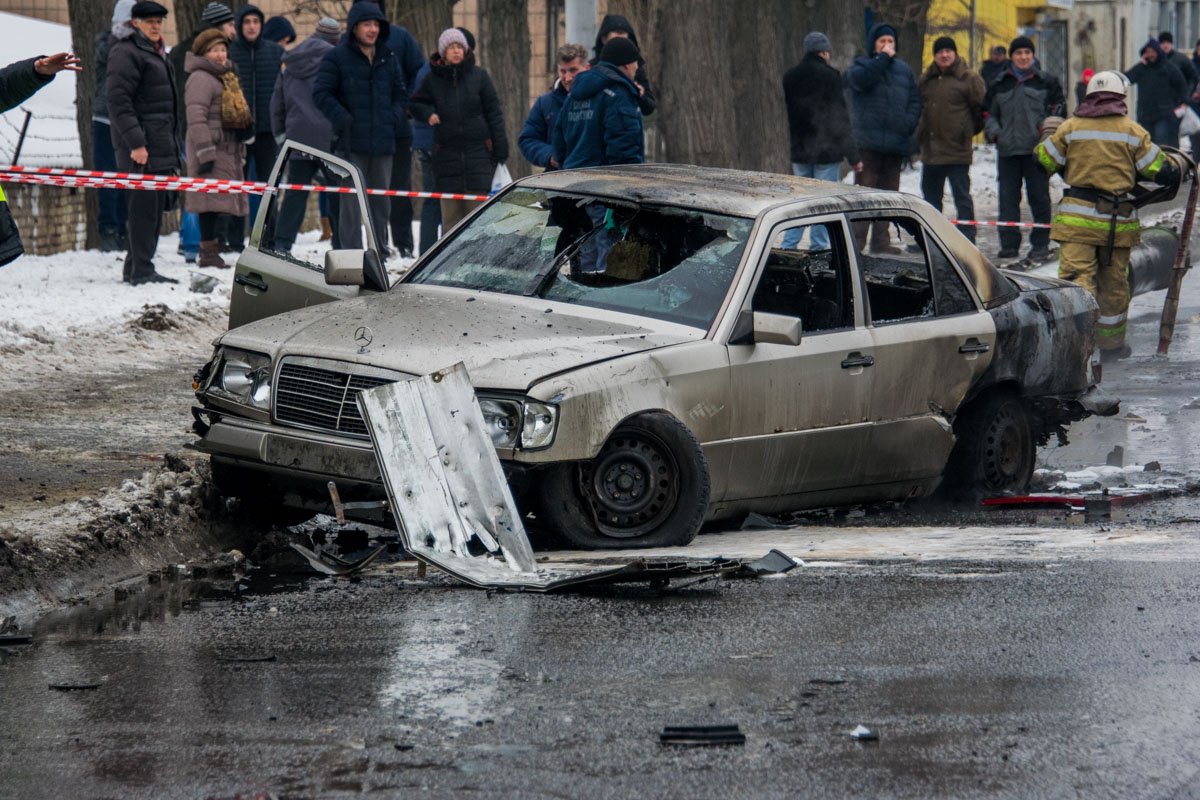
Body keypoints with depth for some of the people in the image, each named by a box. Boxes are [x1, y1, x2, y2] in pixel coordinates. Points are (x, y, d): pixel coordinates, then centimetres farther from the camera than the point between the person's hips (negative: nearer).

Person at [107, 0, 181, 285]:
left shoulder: (157, 54, 22)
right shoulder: (126, 53, -9)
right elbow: (118, 101, -17)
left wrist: (173, 149, 24)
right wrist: (135, 143, -23)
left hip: (160, 144, 10)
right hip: (142, 145, -10)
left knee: (155, 207, 10)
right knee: (144, 206, -10)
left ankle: (135, 268, 16)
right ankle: (141, 270, -9)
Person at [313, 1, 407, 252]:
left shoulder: (388, 59, 15)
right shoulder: (336, 57, -3)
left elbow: (400, 94, 23)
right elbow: (321, 93, -6)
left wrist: (393, 117, 5)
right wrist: (343, 119, -14)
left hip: (383, 143, 5)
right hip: (351, 143, -5)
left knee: (381, 199, 10)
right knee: (352, 200, -8)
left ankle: (378, 249, 19)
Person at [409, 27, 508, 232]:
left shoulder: (478, 75, 3)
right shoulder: (433, 79, 6)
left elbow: (494, 113, 5)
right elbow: (415, 103, 19)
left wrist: (501, 147, 0)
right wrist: (427, 114, -4)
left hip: (478, 152, -1)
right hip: (447, 152, 1)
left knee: (478, 207, -5)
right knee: (451, 211, 1)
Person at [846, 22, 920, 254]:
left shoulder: (903, 69, 17)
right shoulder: (861, 65, 4)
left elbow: (914, 100, 16)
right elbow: (861, 79, -20)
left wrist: (908, 123, -2)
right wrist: (883, 58, -12)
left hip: (895, 141, 5)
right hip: (868, 142, -5)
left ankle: (881, 239, 12)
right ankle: (856, 239, -10)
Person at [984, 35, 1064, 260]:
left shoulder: (1046, 83, 9)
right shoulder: (999, 86, 15)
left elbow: (1057, 109, 11)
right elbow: (989, 113, 20)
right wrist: (993, 131, 1)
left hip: (1036, 149, -2)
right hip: (1007, 151, 2)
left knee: (1039, 196, -1)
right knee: (1008, 198, 0)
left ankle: (1040, 243, 6)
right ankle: (1009, 244, 4)